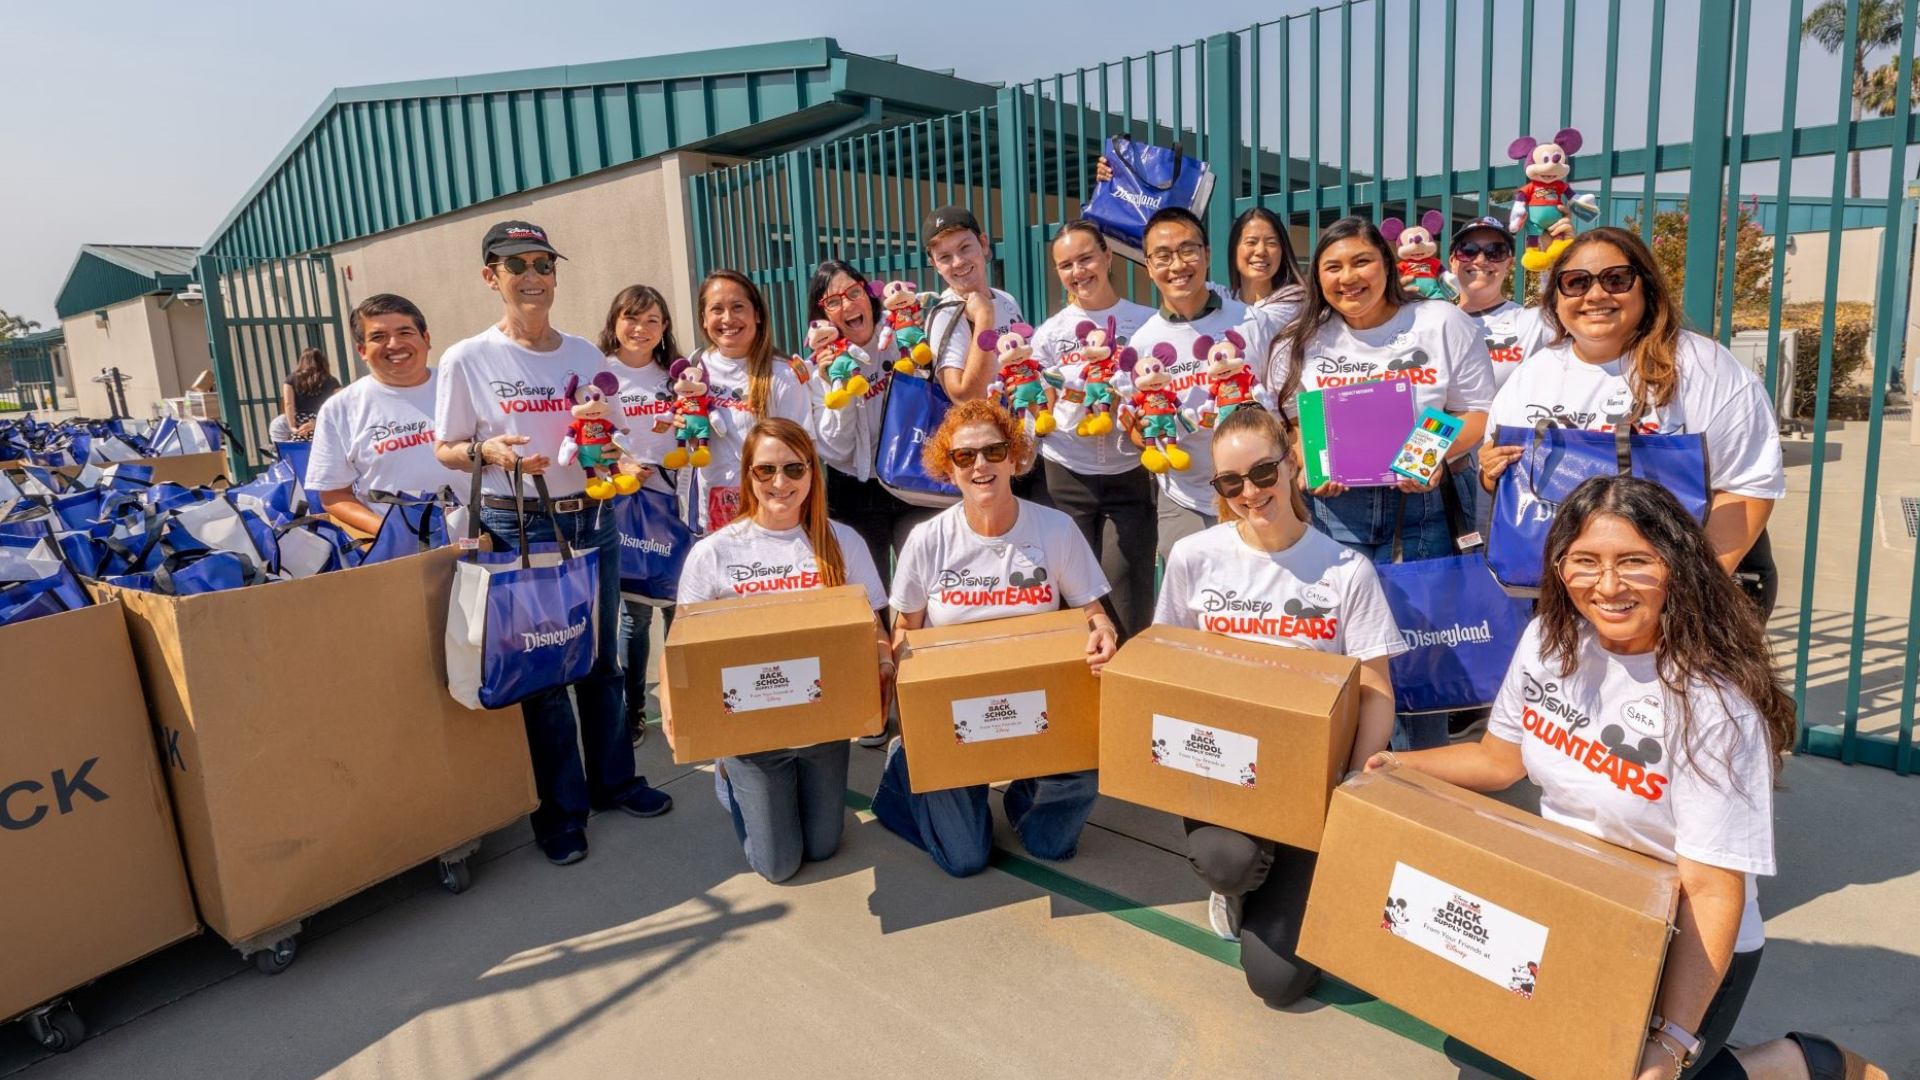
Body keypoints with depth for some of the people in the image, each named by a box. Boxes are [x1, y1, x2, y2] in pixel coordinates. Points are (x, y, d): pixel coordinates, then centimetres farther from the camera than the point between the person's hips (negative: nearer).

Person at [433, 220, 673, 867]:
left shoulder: (586, 354, 7)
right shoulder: (467, 360, -3)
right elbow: (446, 450, 1)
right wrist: (489, 451, -19)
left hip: (592, 520, 4)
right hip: (518, 528, -3)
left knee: (602, 661, 11)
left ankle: (613, 780, 30)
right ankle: (561, 809, 19)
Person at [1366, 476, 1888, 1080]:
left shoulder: (1713, 702, -25)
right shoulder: (1550, 639, -8)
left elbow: (1712, 891, -23)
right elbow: (1500, 758, 6)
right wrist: (1399, 766, -9)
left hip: (1682, 950, -5)